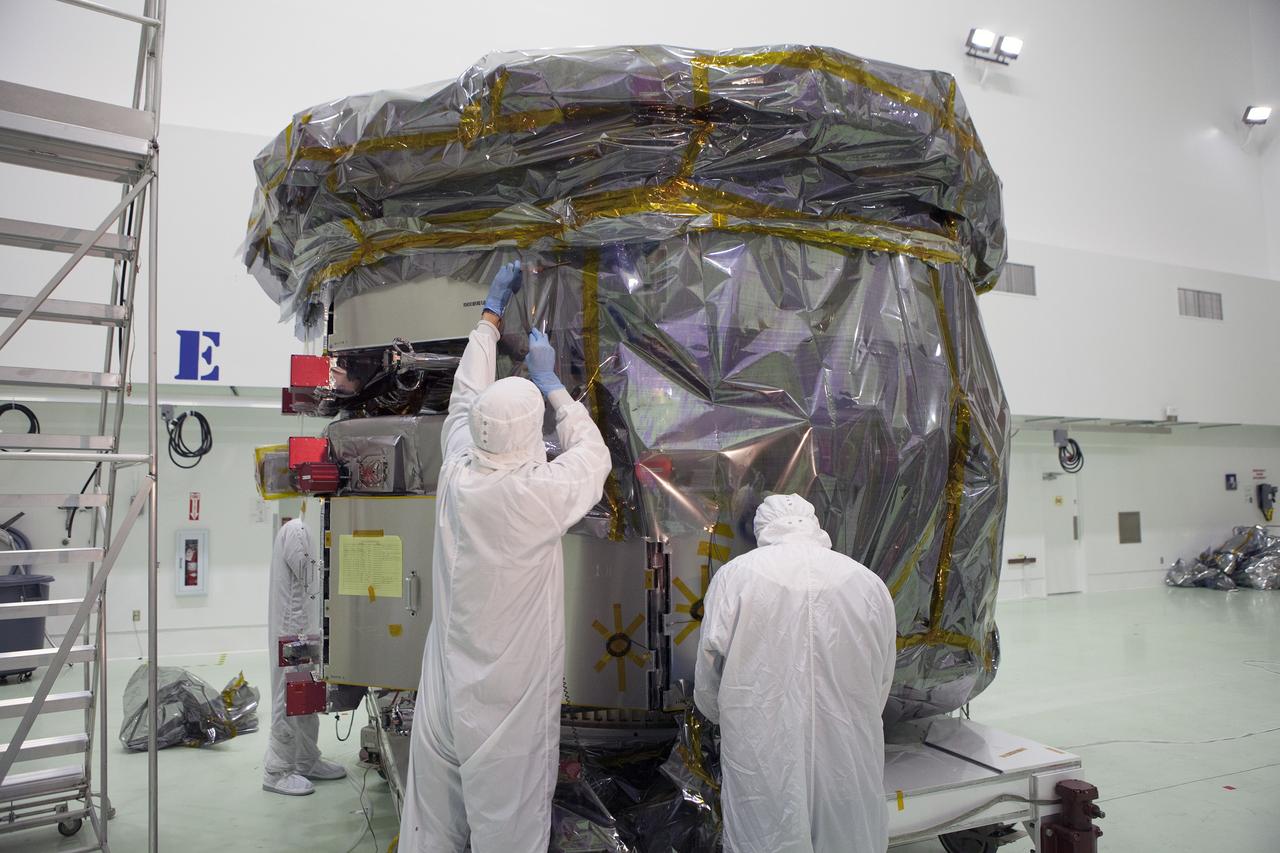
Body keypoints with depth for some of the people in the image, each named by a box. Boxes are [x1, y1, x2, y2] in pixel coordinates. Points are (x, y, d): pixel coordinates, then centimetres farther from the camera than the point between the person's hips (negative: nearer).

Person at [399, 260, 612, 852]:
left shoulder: (456, 476, -8)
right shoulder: (543, 494, -21)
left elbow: (465, 399, 10)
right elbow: (593, 453, 1)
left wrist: (491, 313, 21)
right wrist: (550, 382, 9)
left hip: (445, 694, 5)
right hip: (512, 703, -5)